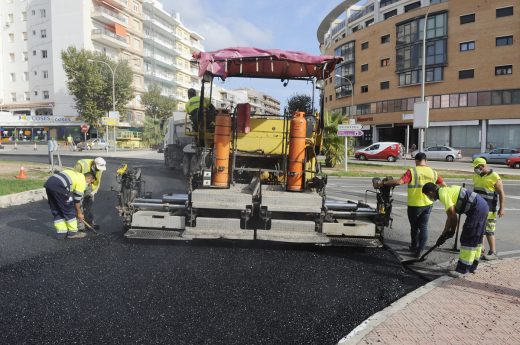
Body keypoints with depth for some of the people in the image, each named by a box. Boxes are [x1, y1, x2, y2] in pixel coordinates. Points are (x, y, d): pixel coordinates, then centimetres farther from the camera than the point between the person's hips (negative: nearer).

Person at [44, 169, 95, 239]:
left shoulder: (77, 175, 29)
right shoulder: (83, 181, 5)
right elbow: (77, 199, 9)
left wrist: (78, 210, 40)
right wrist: (79, 213, 22)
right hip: (58, 186, -9)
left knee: (56, 211, 19)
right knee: (69, 210, 6)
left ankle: (61, 233, 24)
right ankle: (72, 232, 15)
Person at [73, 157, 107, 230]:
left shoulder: (99, 169, -11)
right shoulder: (81, 165, -30)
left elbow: (98, 181, 0)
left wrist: (94, 191, -13)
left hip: (89, 187, 6)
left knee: (90, 204, 9)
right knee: (79, 205, -9)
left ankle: (90, 223, 20)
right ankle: (80, 225, -2)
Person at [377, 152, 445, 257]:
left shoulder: (412, 171, -15)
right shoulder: (433, 172, 0)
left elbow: (399, 181, -28)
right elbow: (443, 185, 4)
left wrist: (384, 183, -23)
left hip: (414, 204, -3)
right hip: (428, 204, 4)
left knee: (414, 227, 16)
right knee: (424, 227, 13)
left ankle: (414, 246, 34)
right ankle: (420, 250, 9)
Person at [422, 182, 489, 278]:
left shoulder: (443, 194, -13)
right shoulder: (447, 190, 17)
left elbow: (453, 215, -14)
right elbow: (450, 216, 20)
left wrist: (452, 231, 3)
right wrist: (444, 233, 22)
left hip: (476, 210, -10)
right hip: (483, 206, 10)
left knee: (467, 239, -5)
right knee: (476, 238, 18)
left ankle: (462, 270, 0)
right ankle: (472, 266, 29)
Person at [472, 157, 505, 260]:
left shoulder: (495, 177, -11)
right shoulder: (476, 176, 11)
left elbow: (501, 194, -11)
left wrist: (502, 208, -15)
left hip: (488, 209, -7)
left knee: (488, 230, -4)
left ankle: (493, 253, 5)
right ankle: (481, 250, 22)